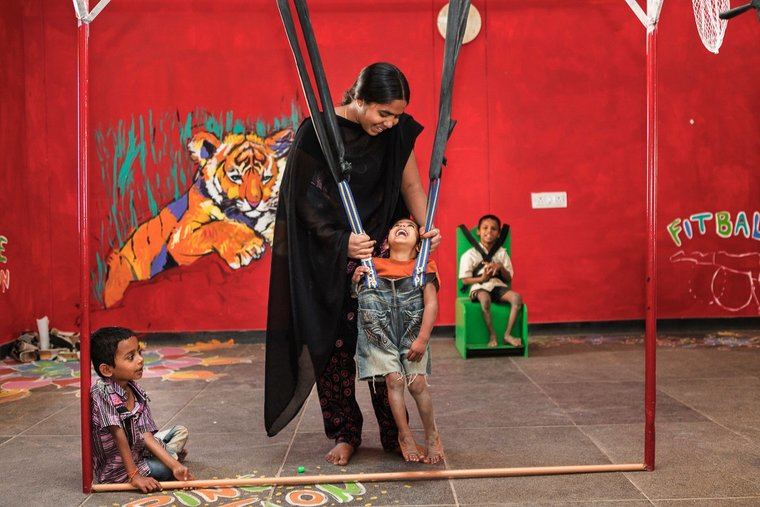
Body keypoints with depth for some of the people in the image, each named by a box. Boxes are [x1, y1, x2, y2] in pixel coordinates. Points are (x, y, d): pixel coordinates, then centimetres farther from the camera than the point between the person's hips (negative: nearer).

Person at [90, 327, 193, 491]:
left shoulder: (135, 390, -6)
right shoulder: (102, 393, -28)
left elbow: (146, 434, -8)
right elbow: (119, 435, -28)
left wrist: (175, 465, -17)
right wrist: (134, 476, -26)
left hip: (137, 449, 8)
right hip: (116, 470, -7)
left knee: (181, 431, 13)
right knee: (166, 469, -15)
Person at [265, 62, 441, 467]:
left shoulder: (397, 132, -2)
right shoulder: (317, 131, -14)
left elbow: (410, 183, 3)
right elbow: (307, 199, -13)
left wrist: (426, 227, -13)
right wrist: (341, 241, -24)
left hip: (379, 249, 3)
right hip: (329, 256, -3)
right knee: (335, 344, 3)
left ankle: (394, 432, 16)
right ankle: (344, 433, 17)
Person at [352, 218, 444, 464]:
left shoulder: (423, 267, 7)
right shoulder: (374, 265, 12)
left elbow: (431, 303, -2)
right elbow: (358, 298, 15)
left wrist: (422, 339, -11)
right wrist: (356, 281, -7)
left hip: (412, 332, -1)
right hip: (380, 331, 1)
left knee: (417, 381, -8)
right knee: (394, 379, -8)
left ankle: (432, 435, 14)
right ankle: (405, 436, 10)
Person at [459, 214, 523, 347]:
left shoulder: (502, 253, 10)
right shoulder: (470, 255, 0)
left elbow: (509, 278, 8)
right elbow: (465, 280, -2)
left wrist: (500, 267, -12)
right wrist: (482, 278, -17)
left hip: (498, 285, 4)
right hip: (479, 287, -3)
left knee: (517, 297, -27)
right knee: (485, 299, -39)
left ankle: (507, 334, -18)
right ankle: (492, 335, -23)